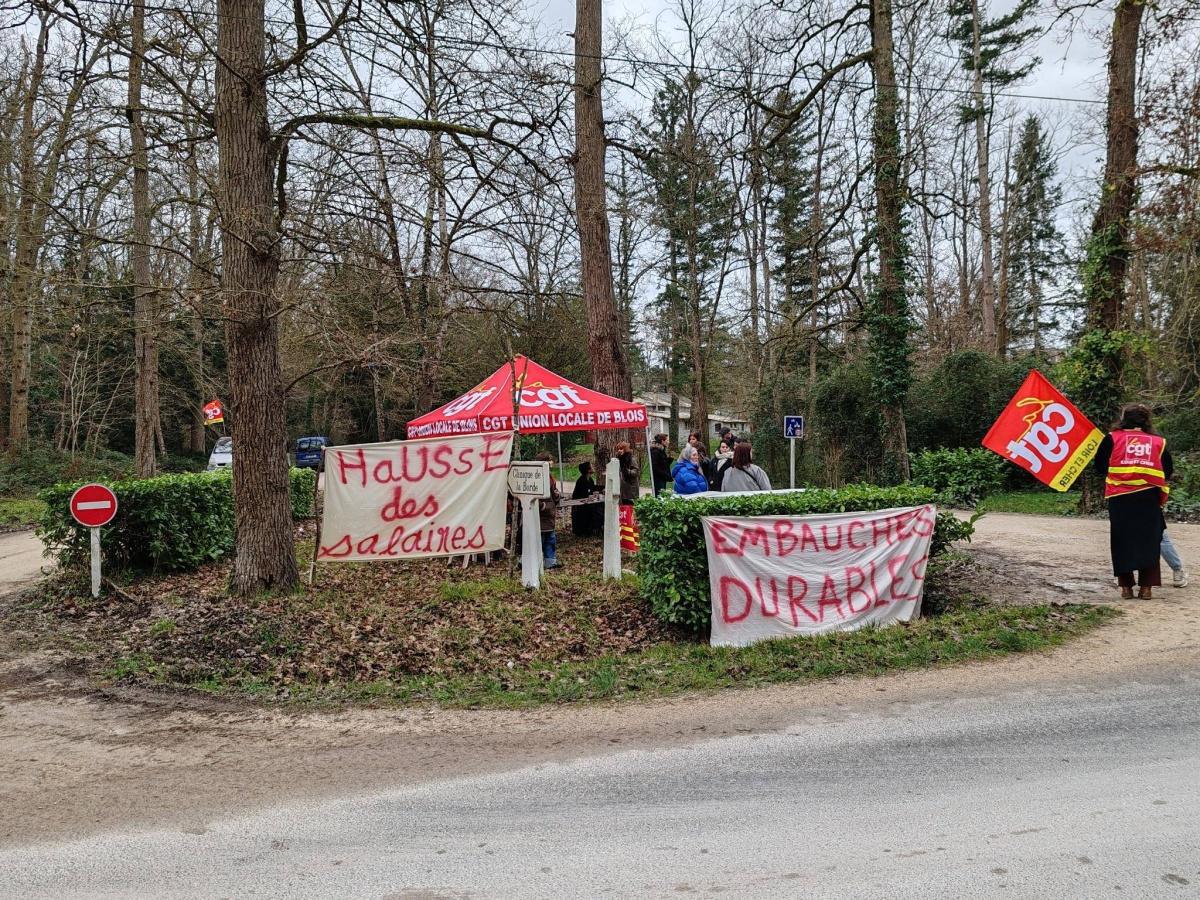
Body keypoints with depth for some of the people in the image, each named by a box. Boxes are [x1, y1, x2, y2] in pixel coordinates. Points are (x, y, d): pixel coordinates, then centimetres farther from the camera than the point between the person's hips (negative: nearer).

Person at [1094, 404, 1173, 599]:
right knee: (1148, 541, 9)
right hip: (1149, 499, 1)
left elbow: (1100, 467, 5)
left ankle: (1126, 586, 8)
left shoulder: (1112, 438, 4)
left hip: (1120, 498, -1)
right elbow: (1168, 472, 9)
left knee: (1122, 541, 8)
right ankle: (1146, 586, 6)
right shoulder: (1159, 442, 8)